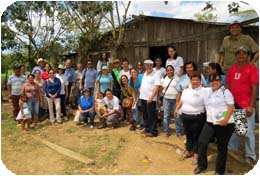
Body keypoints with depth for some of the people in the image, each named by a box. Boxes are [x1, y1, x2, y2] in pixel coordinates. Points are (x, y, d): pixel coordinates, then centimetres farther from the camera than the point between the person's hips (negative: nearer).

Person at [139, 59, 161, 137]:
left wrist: (151, 97, -21)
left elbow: (157, 87, -17)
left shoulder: (155, 75, -11)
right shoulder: (145, 74, 13)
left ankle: (153, 131, 8)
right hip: (143, 97, 8)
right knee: (145, 115, 15)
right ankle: (147, 129, 28)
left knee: (151, 116, -1)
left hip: (150, 99, -8)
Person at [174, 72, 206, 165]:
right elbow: (182, 100, 17)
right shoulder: (186, 88, 6)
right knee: (188, 134, 19)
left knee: (196, 136, 6)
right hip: (185, 116, 6)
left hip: (197, 117, -6)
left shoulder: (203, 91, -15)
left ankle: (196, 154, 20)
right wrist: (177, 108, 14)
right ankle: (188, 151, 36)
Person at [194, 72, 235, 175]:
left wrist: (226, 119, -23)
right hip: (210, 122, 5)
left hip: (224, 124, -5)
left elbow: (231, 106, -13)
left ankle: (220, 170, 25)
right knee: (202, 142, 1)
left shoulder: (225, 91, -5)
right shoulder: (206, 91, 11)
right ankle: (202, 165, 22)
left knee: (222, 148, 7)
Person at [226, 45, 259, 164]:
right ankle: (232, 149, 34)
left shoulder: (252, 69, -6)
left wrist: (251, 106, -14)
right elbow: (227, 85, 12)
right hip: (232, 104, 5)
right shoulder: (232, 68, 8)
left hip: (246, 105, -5)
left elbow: (255, 88, -9)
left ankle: (250, 155, 17)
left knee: (248, 131, 3)